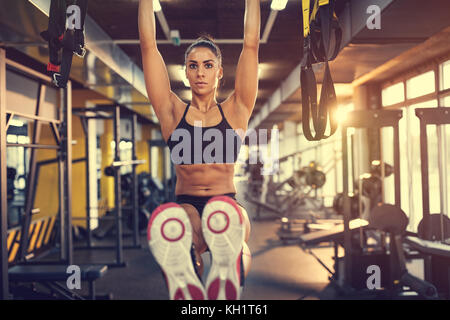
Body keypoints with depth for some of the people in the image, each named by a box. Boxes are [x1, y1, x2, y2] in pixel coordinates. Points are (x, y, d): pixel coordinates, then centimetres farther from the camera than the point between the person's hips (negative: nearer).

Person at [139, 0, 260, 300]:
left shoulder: (235, 111, 15)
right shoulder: (173, 113, 15)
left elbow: (251, 44, 12)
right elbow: (149, 45, 13)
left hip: (228, 205, 0)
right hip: (186, 205, 0)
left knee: (222, 215, -38)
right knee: (168, 221, -38)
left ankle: (225, 285, -54)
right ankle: (186, 289, -54)